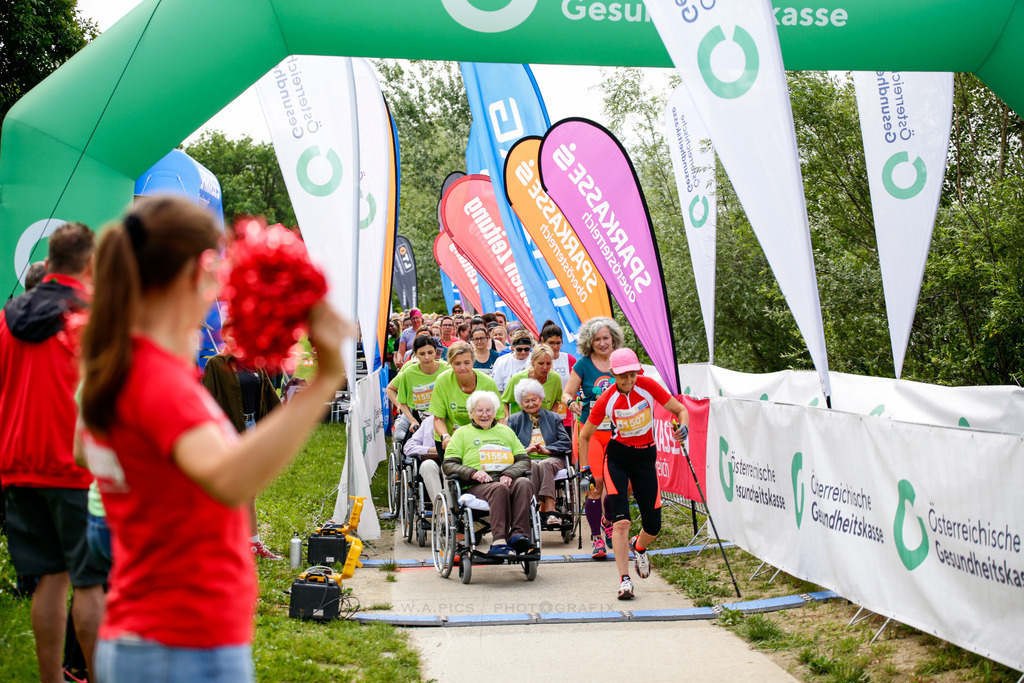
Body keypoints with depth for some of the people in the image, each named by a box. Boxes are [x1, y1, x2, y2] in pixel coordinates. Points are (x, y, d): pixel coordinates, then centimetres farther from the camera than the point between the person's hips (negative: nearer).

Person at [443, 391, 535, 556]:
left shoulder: (506, 431, 28)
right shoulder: (462, 433, 20)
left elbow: (524, 460, 17)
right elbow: (448, 465, 9)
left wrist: (509, 474, -5)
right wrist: (473, 473, -10)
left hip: (507, 481, 3)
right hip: (477, 486, -3)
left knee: (524, 483, -32)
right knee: (499, 489, -37)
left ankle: (518, 535, -43)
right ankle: (499, 542, -47)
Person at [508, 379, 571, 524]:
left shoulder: (553, 418, 22)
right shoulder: (515, 420, 22)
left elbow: (566, 442, 9)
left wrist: (547, 450, -7)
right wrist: (525, 450, -10)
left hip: (551, 459, 0)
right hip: (525, 459, 0)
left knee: (545, 464, -37)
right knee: (533, 466, -37)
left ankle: (549, 511, -47)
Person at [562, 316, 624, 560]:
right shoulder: (583, 364, 1)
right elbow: (567, 393, 3)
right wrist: (572, 403, -19)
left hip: (617, 431, 2)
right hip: (590, 430, -2)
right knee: (594, 481, -11)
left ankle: (608, 523, 29)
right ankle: (597, 538, 1)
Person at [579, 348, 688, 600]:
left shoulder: (647, 385, -14)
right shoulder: (606, 400, -14)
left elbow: (680, 409, -7)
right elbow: (584, 435, -2)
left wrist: (682, 425, -28)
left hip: (645, 457, 2)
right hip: (617, 457, -2)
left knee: (653, 525, 2)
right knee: (621, 521, -16)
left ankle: (638, 547, 37)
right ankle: (624, 579, -12)